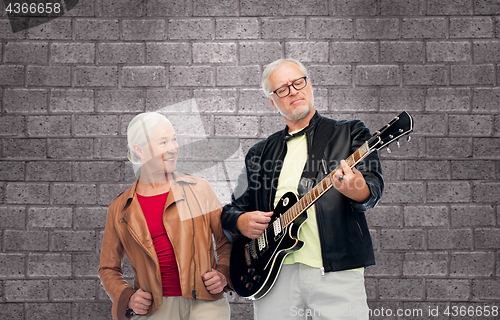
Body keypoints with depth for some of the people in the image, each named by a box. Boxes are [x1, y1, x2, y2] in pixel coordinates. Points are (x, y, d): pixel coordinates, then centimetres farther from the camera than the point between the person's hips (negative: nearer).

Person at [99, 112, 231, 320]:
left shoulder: (198, 189, 7)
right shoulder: (120, 209, 8)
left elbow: (227, 239, 14)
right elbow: (108, 268, 17)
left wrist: (224, 274, -1)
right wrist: (127, 298, 2)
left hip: (204, 302, 0)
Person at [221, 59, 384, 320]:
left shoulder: (350, 133, 7)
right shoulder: (259, 153, 17)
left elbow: (373, 189, -7)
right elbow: (231, 209, 20)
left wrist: (357, 189, -29)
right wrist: (241, 221, -2)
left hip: (335, 269, -2)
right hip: (274, 271, 3)